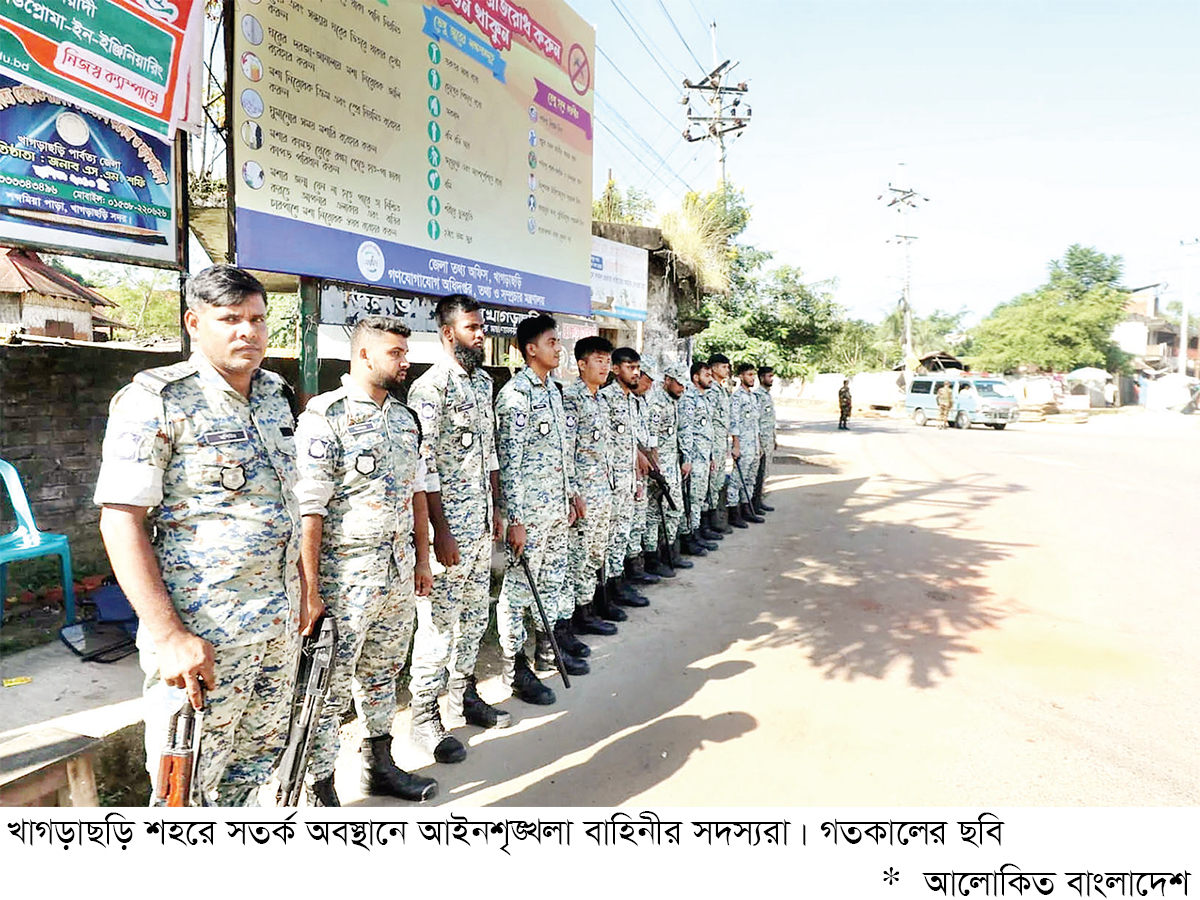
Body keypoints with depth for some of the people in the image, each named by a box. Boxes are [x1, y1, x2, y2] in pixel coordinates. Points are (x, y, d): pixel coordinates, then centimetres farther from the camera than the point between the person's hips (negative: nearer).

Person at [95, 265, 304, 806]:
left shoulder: (276, 395, 9)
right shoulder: (154, 400, -12)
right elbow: (120, 520, -16)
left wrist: (304, 591, 15)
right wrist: (169, 637, -21)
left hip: (278, 626, 7)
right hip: (199, 634, -6)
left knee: (259, 760, 20)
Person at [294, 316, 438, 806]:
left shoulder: (405, 417, 10)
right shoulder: (325, 416, -12)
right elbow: (308, 510, -17)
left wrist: (422, 559, 14)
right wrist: (310, 588, -19)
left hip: (399, 576, 7)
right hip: (344, 577, -7)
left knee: (382, 672, 20)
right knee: (327, 687, 4)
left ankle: (380, 764, 37)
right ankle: (321, 793, 20)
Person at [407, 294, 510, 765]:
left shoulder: (484, 381, 13)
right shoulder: (430, 387, -14)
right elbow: (423, 467, -18)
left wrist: (496, 509, 16)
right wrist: (440, 531, -19)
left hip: (481, 523, 8)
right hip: (447, 523, -8)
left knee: (474, 613, 17)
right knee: (439, 619, 0)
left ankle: (463, 695, 33)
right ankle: (424, 715, 15)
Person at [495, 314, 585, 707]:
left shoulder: (552, 390, 13)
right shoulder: (515, 394, -15)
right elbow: (508, 461, -19)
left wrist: (571, 493, 19)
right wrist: (515, 519, -21)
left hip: (556, 505, 9)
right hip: (528, 509, -9)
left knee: (553, 579, 19)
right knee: (519, 586, 1)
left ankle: (547, 648, 34)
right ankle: (514, 667, 13)